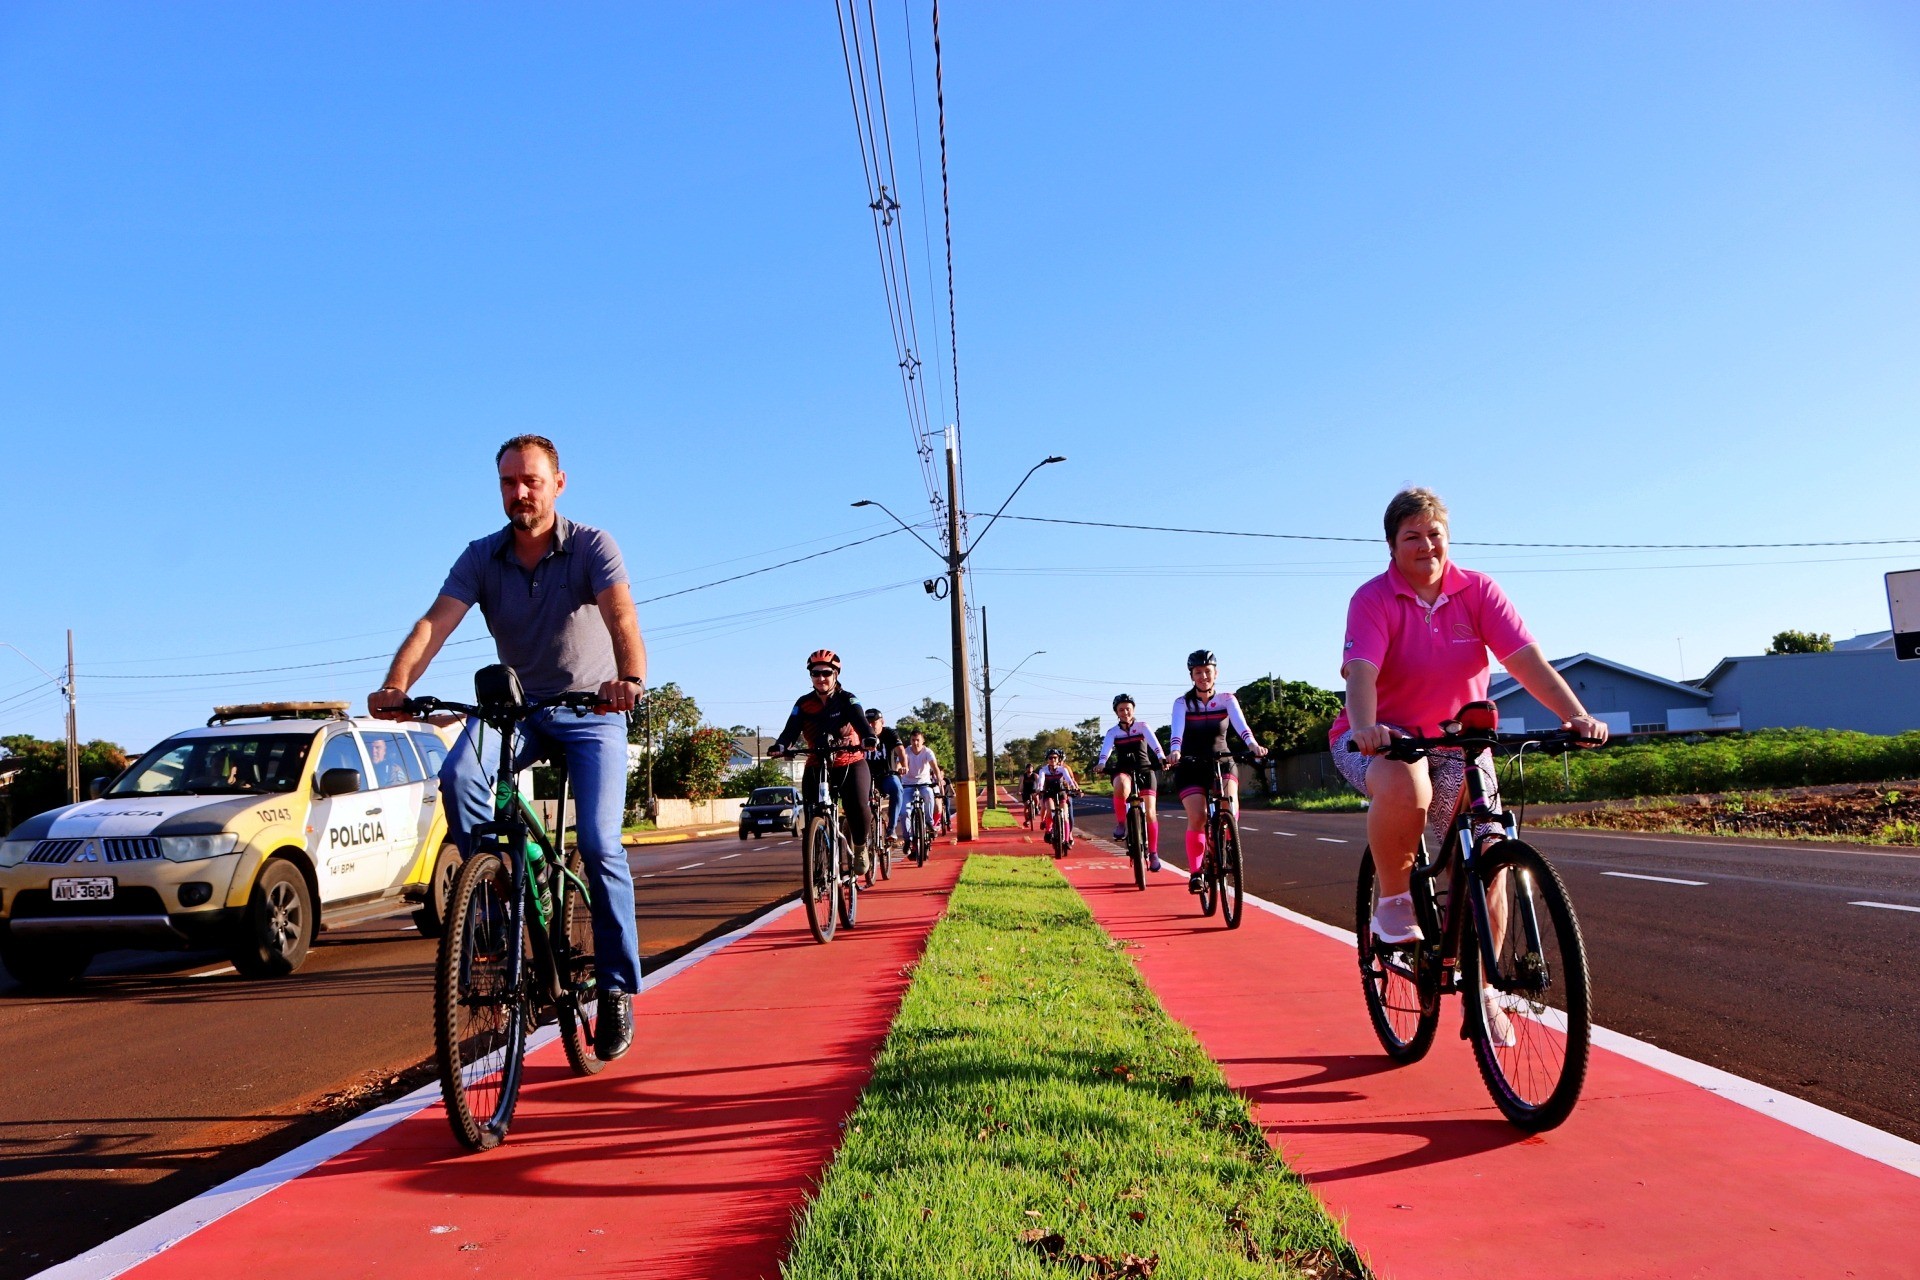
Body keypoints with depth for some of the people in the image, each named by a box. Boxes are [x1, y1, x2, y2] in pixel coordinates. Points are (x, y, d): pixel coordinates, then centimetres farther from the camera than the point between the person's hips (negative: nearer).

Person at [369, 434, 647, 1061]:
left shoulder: (593, 546, -15)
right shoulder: (482, 557, -6)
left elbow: (621, 617, -32)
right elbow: (435, 623, -20)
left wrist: (630, 679, -53)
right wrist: (395, 686, -40)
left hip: (593, 711, -3)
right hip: (517, 706, 3)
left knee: (599, 845, -14)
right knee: (458, 775, -29)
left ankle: (618, 990, 0)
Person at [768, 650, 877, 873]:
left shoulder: (847, 700, -5)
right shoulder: (804, 704, 0)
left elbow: (860, 720, -23)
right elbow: (791, 730, -13)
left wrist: (868, 739, -45)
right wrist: (779, 746, -36)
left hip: (851, 763, -2)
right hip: (817, 766, 2)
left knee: (857, 807, -23)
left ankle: (860, 849, 3)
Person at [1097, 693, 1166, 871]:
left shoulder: (1142, 726, 0)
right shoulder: (1113, 732, 3)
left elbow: (1153, 742, -19)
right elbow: (1106, 748, -17)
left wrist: (1161, 757, -40)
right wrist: (1101, 763, -39)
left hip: (1144, 769, 0)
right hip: (1123, 770, 0)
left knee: (1150, 813, -8)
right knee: (1121, 787, -39)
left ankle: (1153, 853, 8)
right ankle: (1120, 823, -18)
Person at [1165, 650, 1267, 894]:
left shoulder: (1226, 698, -3)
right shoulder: (1182, 702, -6)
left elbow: (1240, 723, -21)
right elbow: (1177, 730, -23)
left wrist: (1253, 744, -42)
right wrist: (1174, 752, -45)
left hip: (1222, 762, 1)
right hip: (1190, 766, -1)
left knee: (1230, 809, -25)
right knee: (1197, 816, -20)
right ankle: (1195, 872, -4)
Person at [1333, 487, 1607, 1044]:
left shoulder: (1478, 591, -4)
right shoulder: (1374, 598, -12)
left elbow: (1526, 659, -14)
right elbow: (1361, 672, -28)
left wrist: (1576, 715, -30)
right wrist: (1364, 727, -48)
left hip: (1458, 742, 4)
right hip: (1383, 738, -3)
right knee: (1404, 787, -39)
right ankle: (1393, 903, -12)